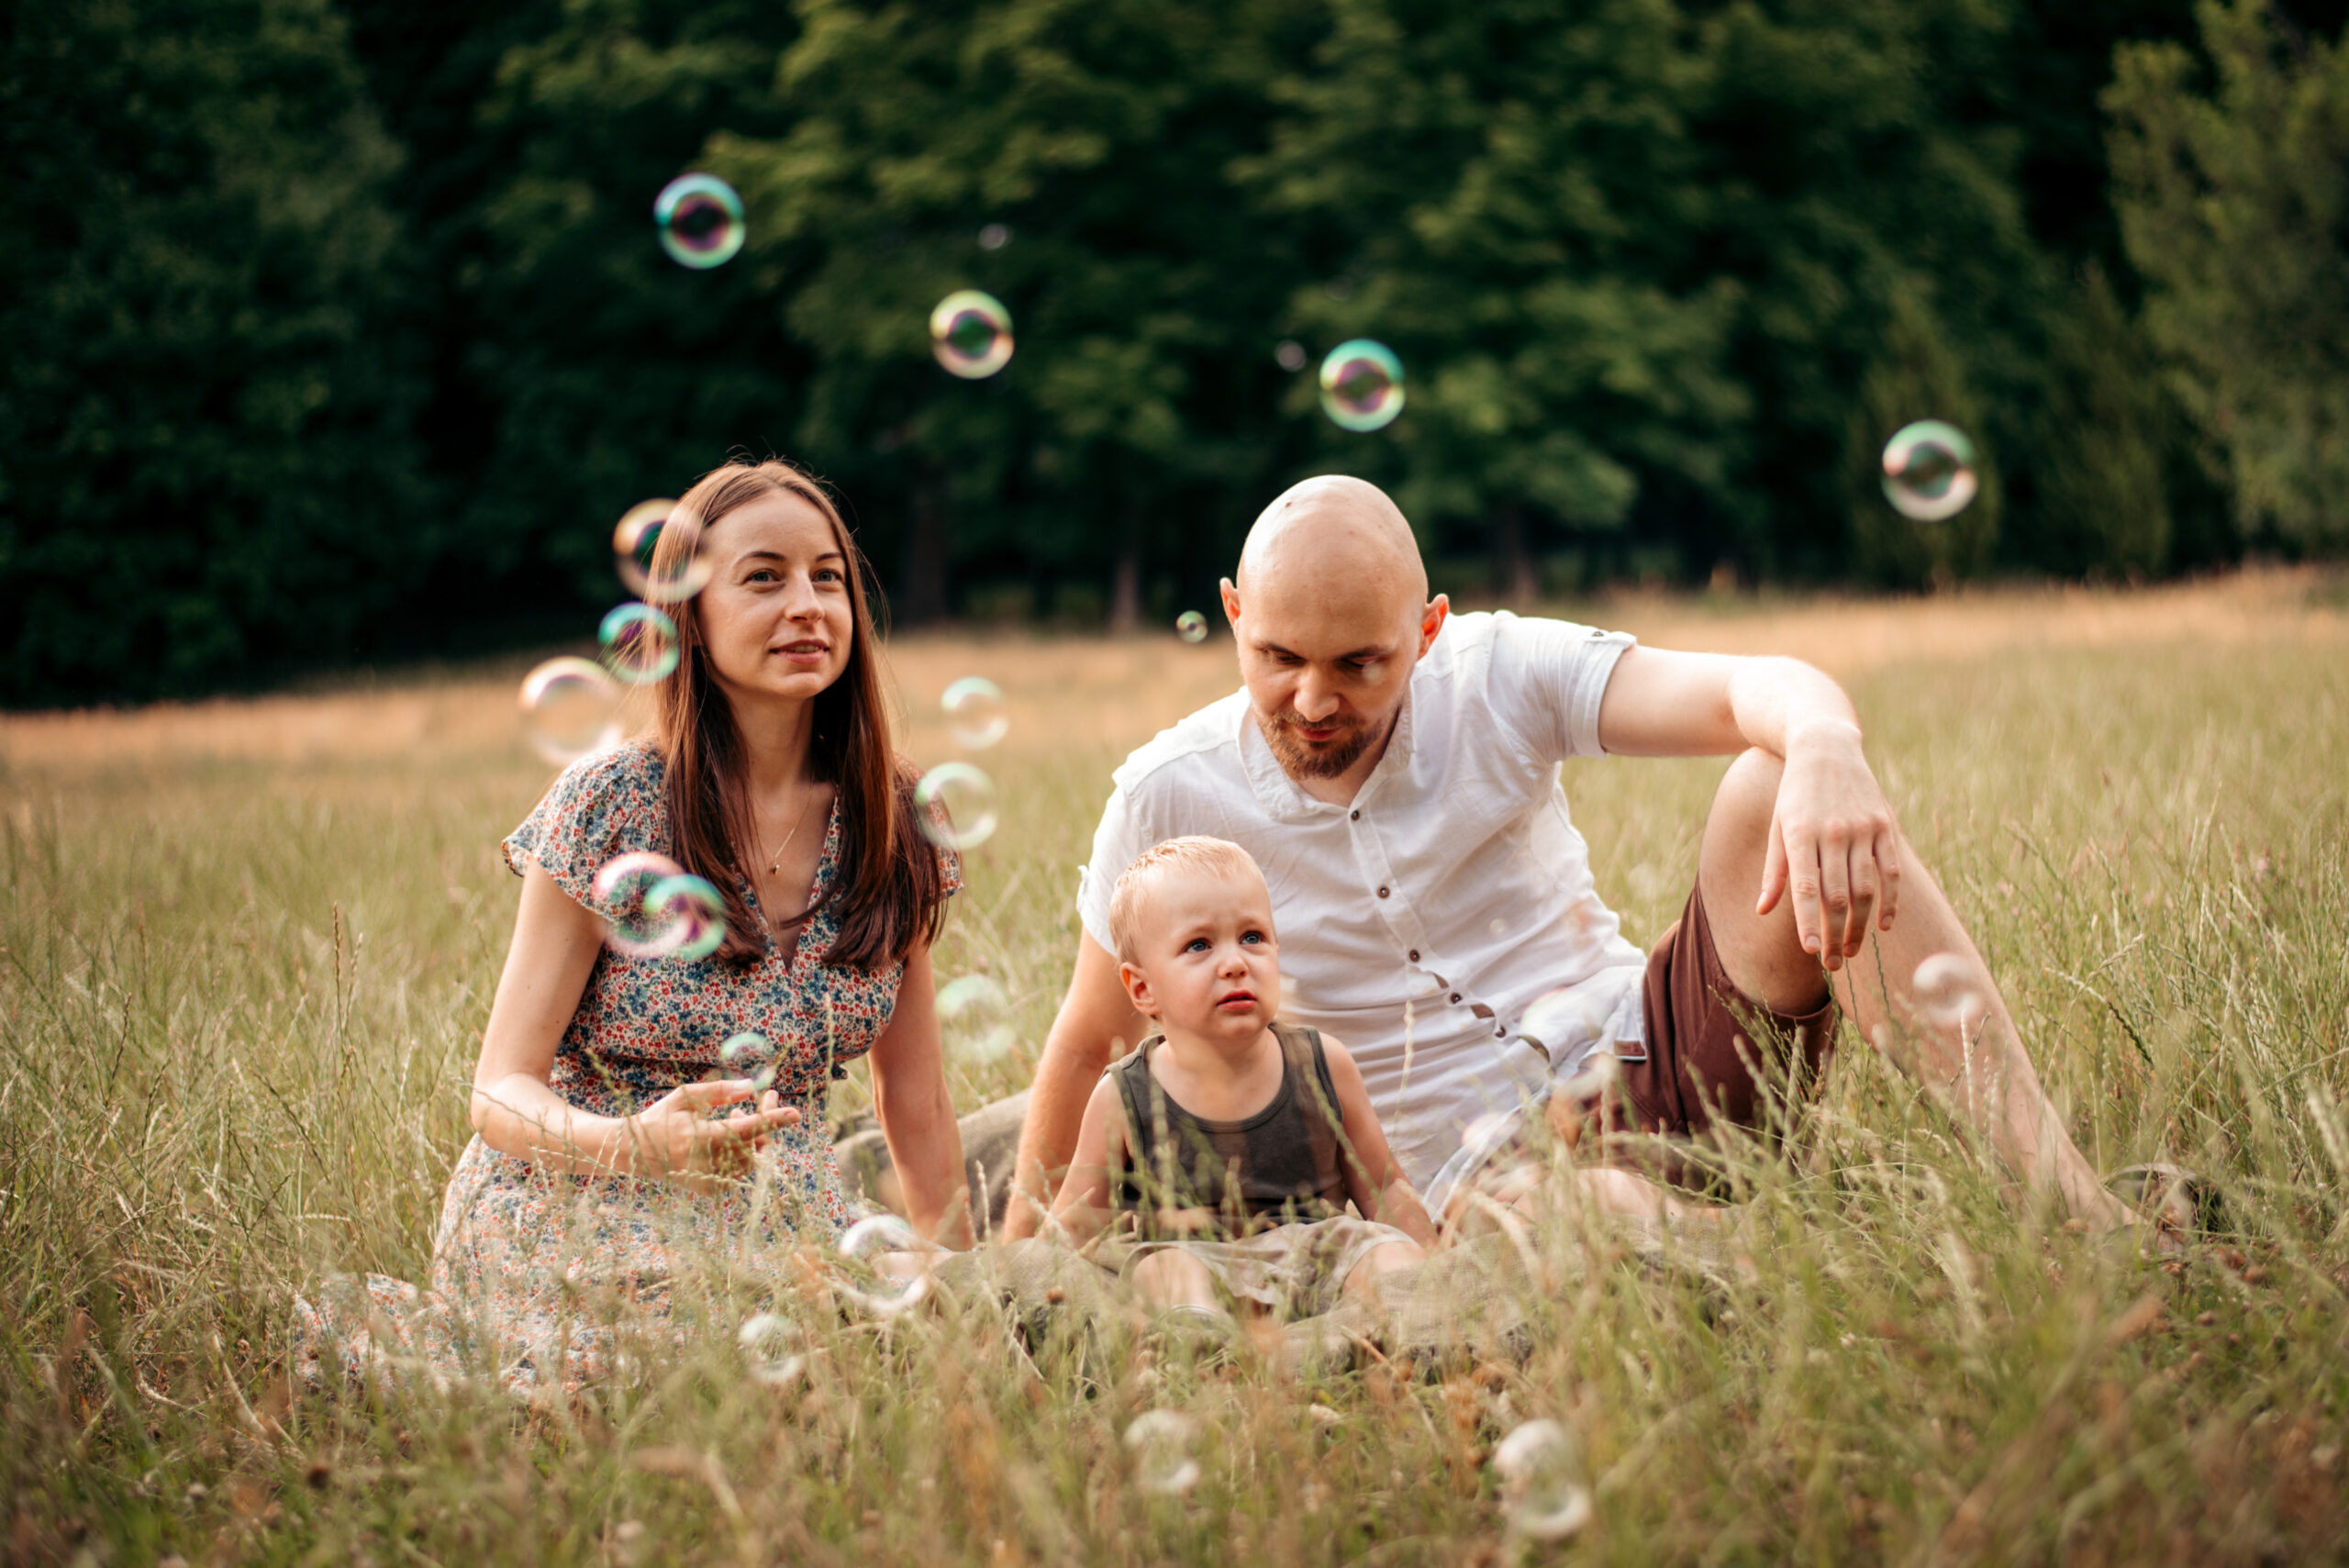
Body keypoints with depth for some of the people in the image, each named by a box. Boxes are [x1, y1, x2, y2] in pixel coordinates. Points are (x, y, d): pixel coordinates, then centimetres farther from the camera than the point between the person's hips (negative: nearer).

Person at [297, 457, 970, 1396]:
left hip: (774, 1233, 5)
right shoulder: (610, 808, -10)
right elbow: (503, 1091, -11)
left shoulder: (894, 823, 3)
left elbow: (917, 1107, 10)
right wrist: (633, 1146, -32)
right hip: (576, 1233, -5)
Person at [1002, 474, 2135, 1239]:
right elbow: (1088, 1045, 7)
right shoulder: (1171, 800, -6)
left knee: (1779, 789, -27)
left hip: (1647, 1055, 3)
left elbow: (1759, 689, -21)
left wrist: (1826, 757, -45)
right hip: (1485, 1169, -2)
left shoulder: (1496, 679, -7)